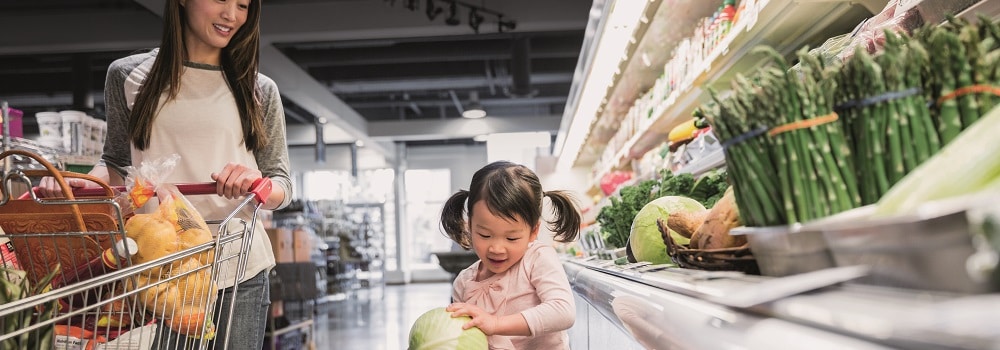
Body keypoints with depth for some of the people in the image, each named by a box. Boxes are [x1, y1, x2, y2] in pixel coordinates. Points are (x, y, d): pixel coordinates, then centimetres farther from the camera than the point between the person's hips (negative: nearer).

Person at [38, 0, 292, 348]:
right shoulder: (128, 75, 7)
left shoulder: (259, 91, 7)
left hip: (239, 271, 1)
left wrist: (257, 186, -16)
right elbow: (116, 162, 15)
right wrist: (82, 184, -7)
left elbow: (282, 186, 7)